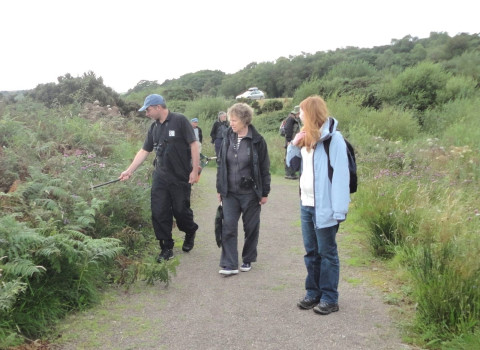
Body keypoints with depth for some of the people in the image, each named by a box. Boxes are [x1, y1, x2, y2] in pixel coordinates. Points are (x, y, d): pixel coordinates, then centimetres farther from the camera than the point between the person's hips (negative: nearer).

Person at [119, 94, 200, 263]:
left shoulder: (179, 121, -10)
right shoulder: (154, 128, 10)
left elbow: (193, 144, -11)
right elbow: (144, 151, 13)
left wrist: (195, 170, -13)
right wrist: (129, 171, 9)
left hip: (181, 177, -5)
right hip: (160, 177, 6)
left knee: (180, 210, 4)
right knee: (159, 213, 1)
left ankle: (190, 232, 36)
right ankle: (166, 248, 13)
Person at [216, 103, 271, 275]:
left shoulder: (257, 141, -8)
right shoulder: (228, 139, 3)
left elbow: (264, 169, -4)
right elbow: (221, 164, 10)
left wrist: (265, 193, -4)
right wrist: (220, 189, 10)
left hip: (250, 193, -3)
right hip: (230, 193, 3)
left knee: (251, 228, 9)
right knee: (228, 227, -4)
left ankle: (248, 260, 26)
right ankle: (230, 264, 1)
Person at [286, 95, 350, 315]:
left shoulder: (333, 139, -13)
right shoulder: (307, 138, 12)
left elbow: (340, 175, -18)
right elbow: (291, 164, 21)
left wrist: (339, 210, -22)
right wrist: (294, 145, 2)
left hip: (324, 206, -8)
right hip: (306, 205, 8)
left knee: (327, 253, 3)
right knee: (311, 252, 15)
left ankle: (330, 299, 14)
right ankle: (313, 293, 26)